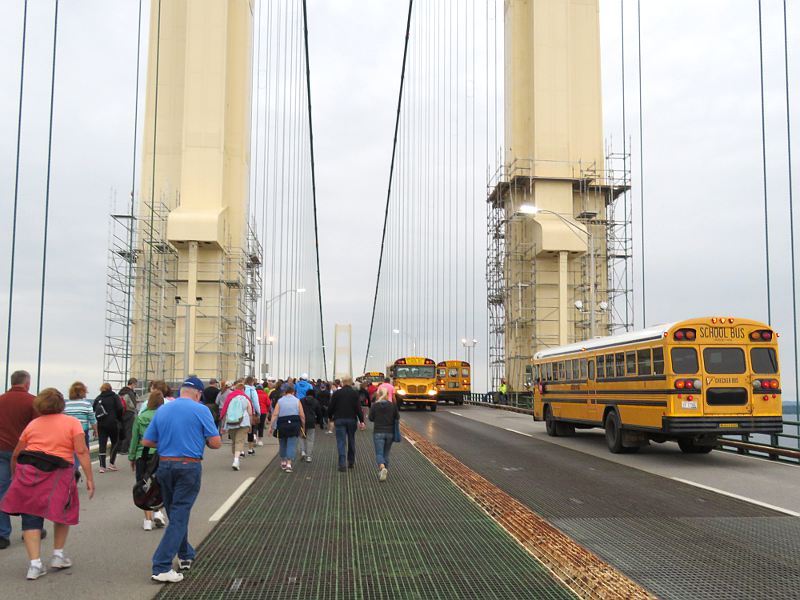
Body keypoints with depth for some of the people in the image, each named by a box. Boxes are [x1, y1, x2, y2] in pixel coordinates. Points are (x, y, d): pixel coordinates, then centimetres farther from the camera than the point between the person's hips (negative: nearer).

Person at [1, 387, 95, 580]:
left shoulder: (33, 424, 15)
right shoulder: (72, 422, 5)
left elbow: (16, 454, 17)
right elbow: (81, 451, -5)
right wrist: (90, 478, -5)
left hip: (28, 472, 2)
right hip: (57, 474, -2)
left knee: (31, 517, 8)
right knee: (63, 512, 19)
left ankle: (35, 564, 3)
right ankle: (58, 555, 24)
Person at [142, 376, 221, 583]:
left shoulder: (162, 410, 7)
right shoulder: (201, 410, -7)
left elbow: (147, 441, 10)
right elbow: (216, 443, -8)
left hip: (164, 465, 5)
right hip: (189, 467, -5)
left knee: (175, 513, 20)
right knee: (179, 517, -2)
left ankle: (185, 555, 35)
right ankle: (161, 567, -7)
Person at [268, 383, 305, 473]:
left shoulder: (280, 401, 5)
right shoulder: (297, 401, 4)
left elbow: (275, 415, -3)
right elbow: (302, 416, 0)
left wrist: (271, 426, -3)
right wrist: (303, 425, 11)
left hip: (282, 425, 1)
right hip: (294, 424, -1)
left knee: (283, 443, 17)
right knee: (291, 444, -1)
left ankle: (283, 462, 28)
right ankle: (289, 464, -11)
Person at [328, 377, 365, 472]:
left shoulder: (336, 393, 1)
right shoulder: (355, 393, -2)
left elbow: (331, 407, 2)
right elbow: (358, 408, -8)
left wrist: (330, 417, 18)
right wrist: (361, 421, -6)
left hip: (339, 420, 0)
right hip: (351, 419, 0)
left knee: (341, 442, -2)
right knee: (351, 441, 15)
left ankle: (342, 464, -11)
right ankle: (351, 462, 23)